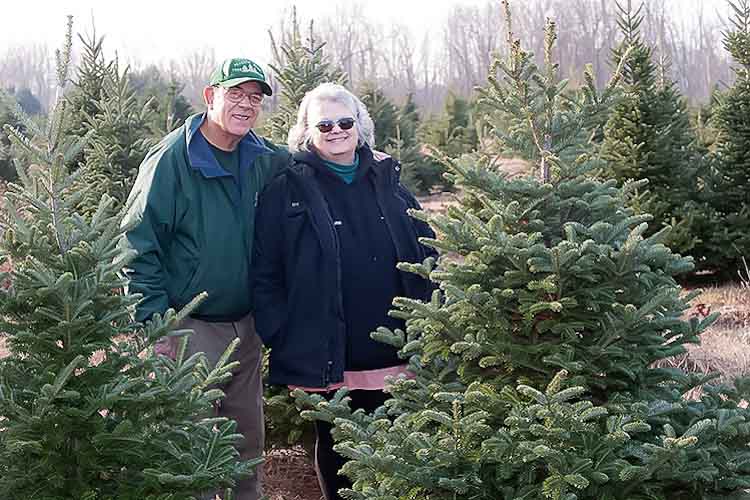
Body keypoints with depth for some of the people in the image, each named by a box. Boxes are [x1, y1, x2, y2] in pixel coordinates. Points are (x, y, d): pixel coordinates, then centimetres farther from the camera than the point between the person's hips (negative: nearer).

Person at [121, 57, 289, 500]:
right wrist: (157, 319, -18)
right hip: (190, 328, -6)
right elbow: (138, 243, -13)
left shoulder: (262, 159, 4)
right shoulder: (171, 160, -14)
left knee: (249, 439, 16)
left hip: (246, 326, 6)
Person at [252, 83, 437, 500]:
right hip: (327, 360, -3)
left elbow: (426, 253, 13)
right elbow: (265, 273, -4)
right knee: (336, 449, 12)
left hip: (395, 353, 3)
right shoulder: (287, 191, -2)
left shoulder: (387, 181, 9)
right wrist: (281, 337, -10)